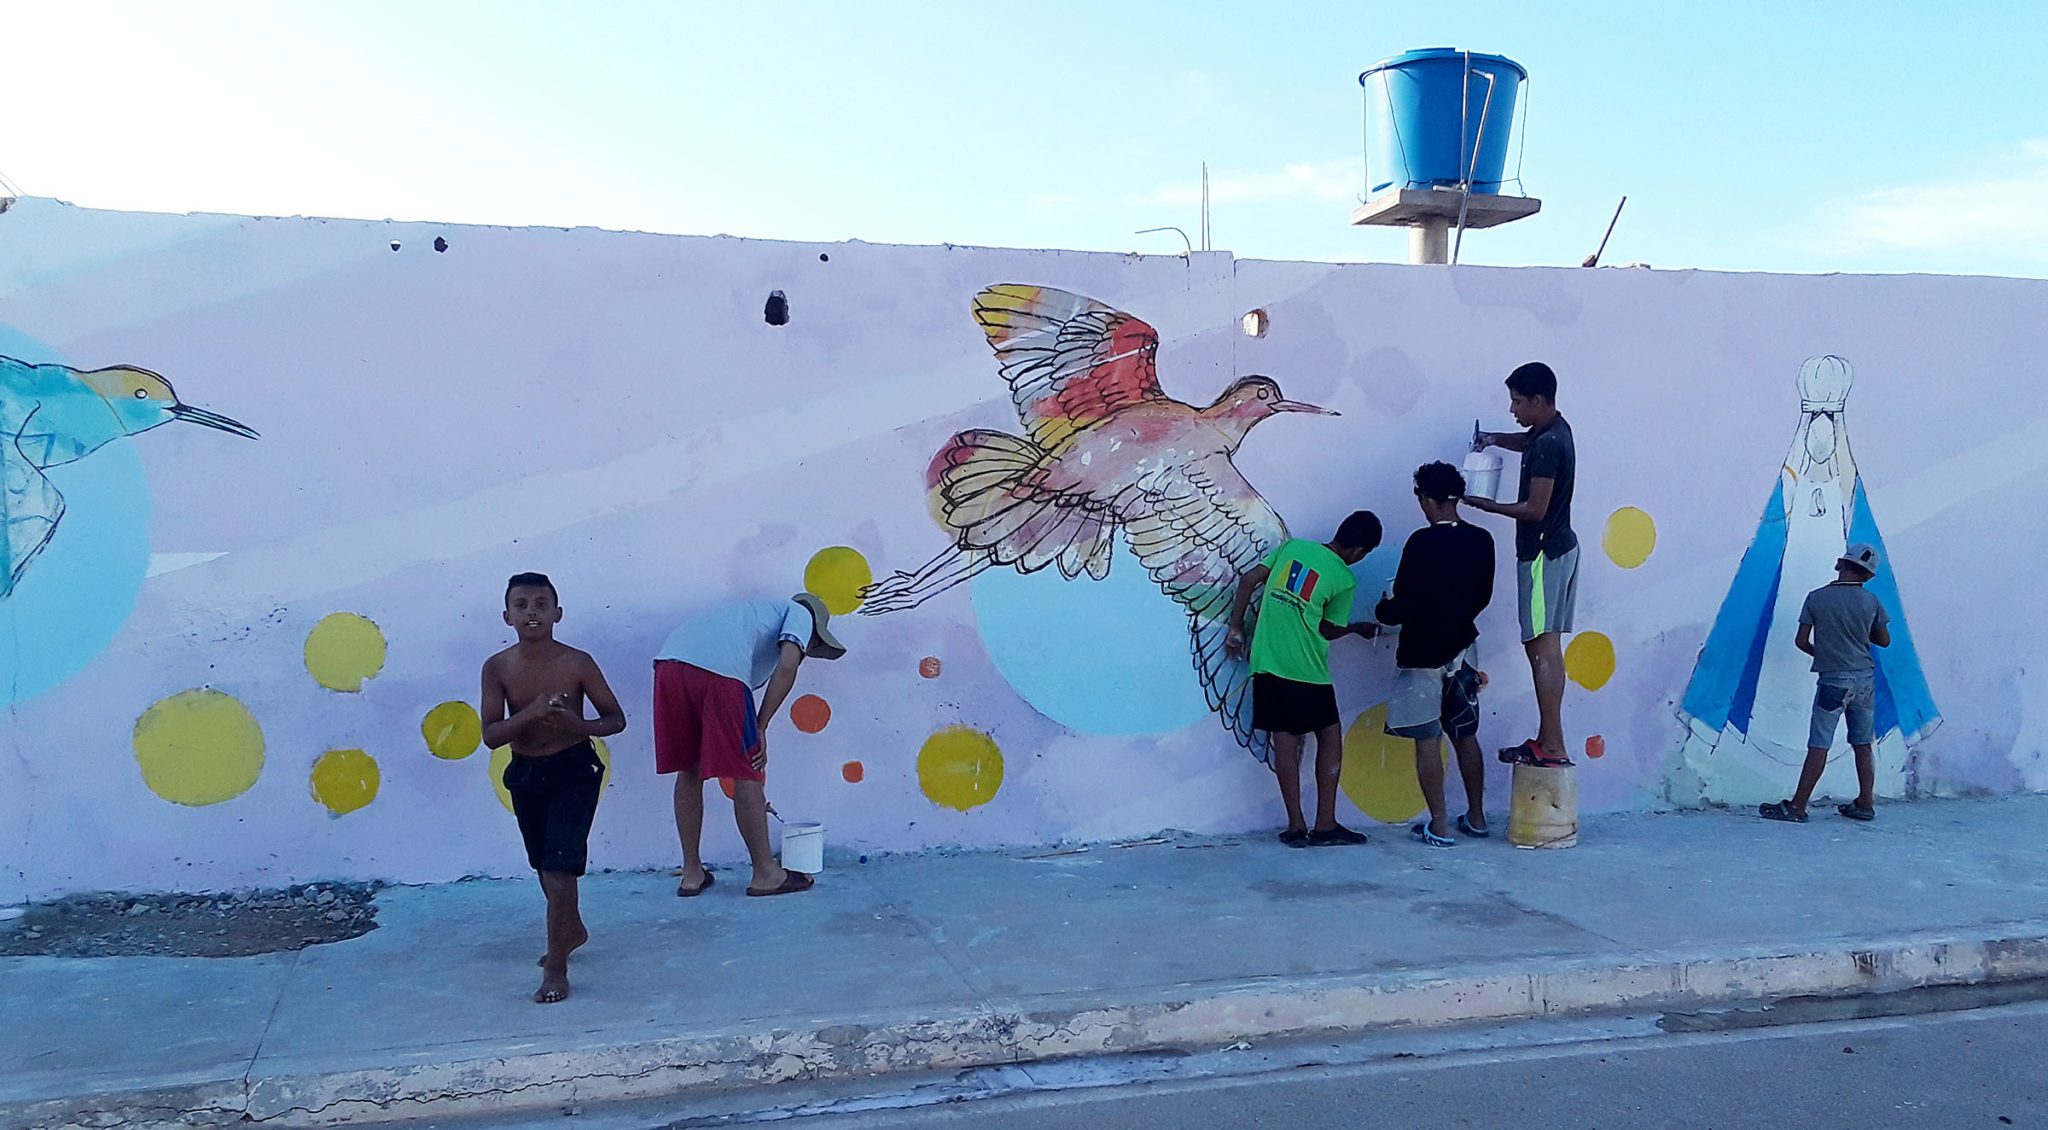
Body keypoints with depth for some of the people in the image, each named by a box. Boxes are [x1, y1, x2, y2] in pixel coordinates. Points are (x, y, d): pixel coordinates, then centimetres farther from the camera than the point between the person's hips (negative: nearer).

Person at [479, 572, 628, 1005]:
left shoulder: (577, 663, -14)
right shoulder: (498, 668, -8)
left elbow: (616, 718, -7)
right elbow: (491, 735, -12)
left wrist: (579, 724, -27)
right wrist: (530, 713, -29)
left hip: (573, 770, -4)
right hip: (525, 774, 4)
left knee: (559, 867, -10)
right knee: (545, 866, 21)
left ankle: (555, 966, 1)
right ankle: (572, 929, 46)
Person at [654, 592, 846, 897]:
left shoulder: (757, 611, 41)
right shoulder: (800, 613, 22)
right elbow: (787, 666, 1)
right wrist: (760, 727, 5)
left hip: (668, 663, 7)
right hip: (718, 669, -7)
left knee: (689, 771, 20)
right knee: (746, 774, 7)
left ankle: (692, 873, 28)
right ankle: (766, 874, 18)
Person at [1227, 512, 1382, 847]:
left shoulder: (1292, 546, 8)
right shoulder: (1345, 580, -5)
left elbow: (1248, 581, 6)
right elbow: (1327, 630, 4)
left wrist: (1236, 628, 14)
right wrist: (1359, 628, 24)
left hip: (1267, 663, 5)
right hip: (1306, 670, -5)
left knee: (1285, 741, 7)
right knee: (1331, 738, 10)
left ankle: (1296, 826, 9)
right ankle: (1325, 825, 11)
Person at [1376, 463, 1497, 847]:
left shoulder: (1422, 543, -20)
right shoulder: (1481, 541, -1)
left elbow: (1402, 607, -21)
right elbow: (1482, 597, 11)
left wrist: (1382, 610, 1)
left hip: (1422, 654, -6)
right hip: (1461, 649, 6)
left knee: (1427, 740, 2)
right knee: (1466, 736, 17)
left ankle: (1439, 826, 5)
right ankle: (1476, 817, 25)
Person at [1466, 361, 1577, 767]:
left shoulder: (1548, 445, -20)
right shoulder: (1552, 430, 10)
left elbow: (1535, 509, -21)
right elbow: (1527, 442, 34)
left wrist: (1486, 505, -9)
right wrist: (1495, 439, 15)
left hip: (1543, 554, -10)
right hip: (1560, 547, 10)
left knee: (1541, 647, -9)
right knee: (1549, 646, 10)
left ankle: (1552, 746, -10)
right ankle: (1546, 737, 14)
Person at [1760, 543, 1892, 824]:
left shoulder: (1816, 598, -7)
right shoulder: (1871, 601, 1)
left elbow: (1801, 641, -4)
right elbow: (1884, 641, 10)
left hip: (1833, 680, -4)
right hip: (1865, 678, 4)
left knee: (1819, 745, -5)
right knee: (1864, 744, 12)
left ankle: (1797, 807, -4)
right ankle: (1865, 803, 18)